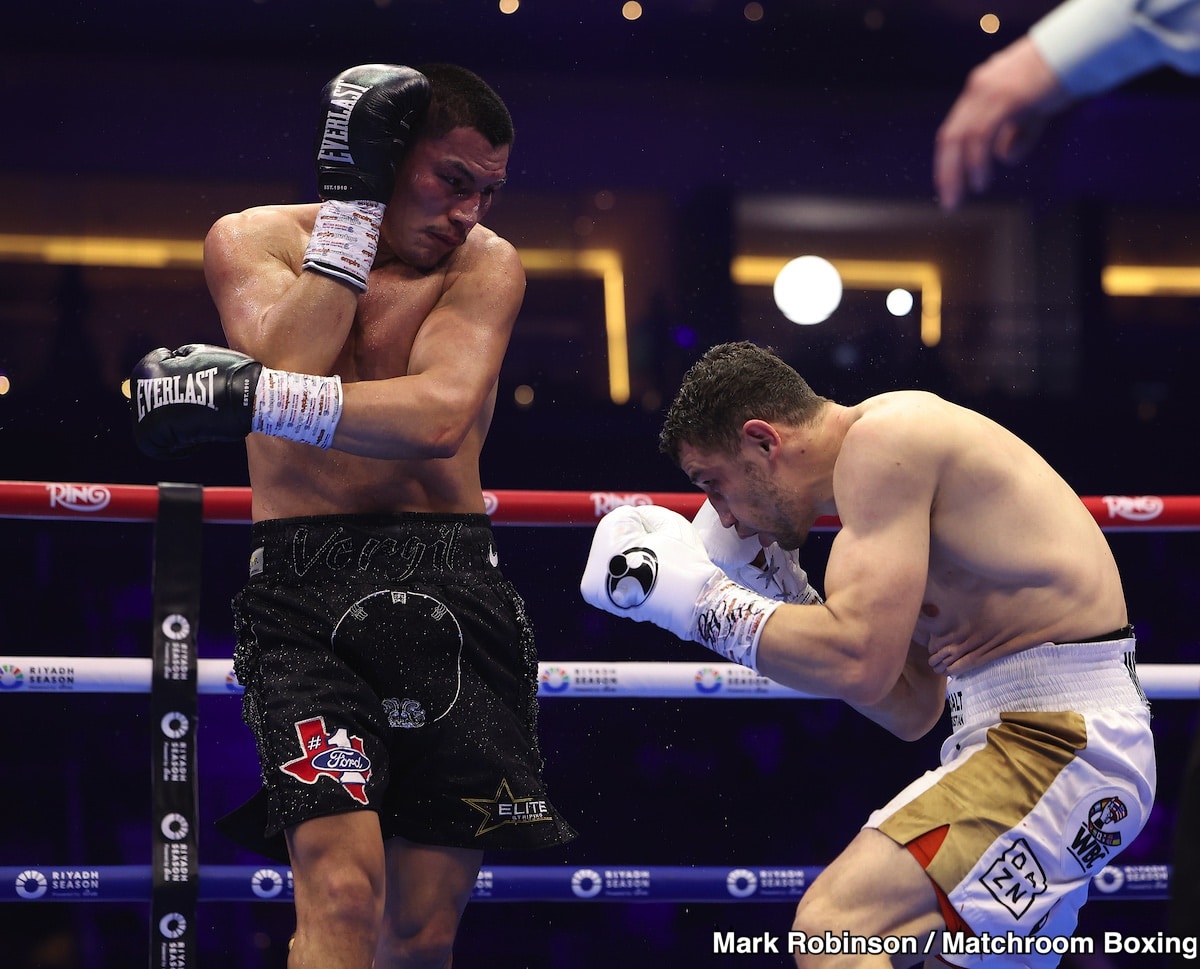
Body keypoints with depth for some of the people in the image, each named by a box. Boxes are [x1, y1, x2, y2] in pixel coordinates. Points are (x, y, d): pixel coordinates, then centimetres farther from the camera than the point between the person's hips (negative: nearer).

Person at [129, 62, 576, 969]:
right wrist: (352, 200, -10)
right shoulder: (254, 240, 6)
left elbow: (442, 416, -16)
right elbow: (292, 359, -14)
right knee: (342, 888, -22)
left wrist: (249, 398, -23)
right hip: (308, 587, -2)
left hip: (450, 588, 2)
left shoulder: (486, 265, 3)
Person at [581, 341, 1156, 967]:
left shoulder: (883, 439, -12)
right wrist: (782, 599, 15)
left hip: (1058, 738, -11)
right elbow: (912, 710, 20)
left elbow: (857, 663, -23)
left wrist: (702, 598, -11)